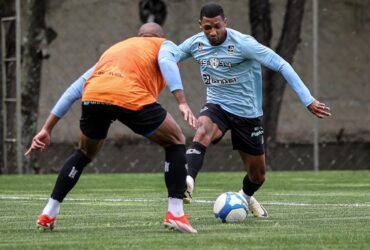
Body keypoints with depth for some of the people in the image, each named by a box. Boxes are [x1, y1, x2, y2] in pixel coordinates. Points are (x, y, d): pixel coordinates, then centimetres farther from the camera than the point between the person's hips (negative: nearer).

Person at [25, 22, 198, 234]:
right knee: (176, 143, 18)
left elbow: (75, 89, 34)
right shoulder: (165, 45, 28)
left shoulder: (115, 49, 40)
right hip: (131, 98, -5)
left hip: (92, 97, 5)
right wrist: (182, 103, -11)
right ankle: (175, 213, 7)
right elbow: (166, 62, 0)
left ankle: (48, 214, 29)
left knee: (85, 153, 32)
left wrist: (47, 129, 34)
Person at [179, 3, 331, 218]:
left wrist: (308, 100, -28)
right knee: (202, 132, -37)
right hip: (217, 106, 1)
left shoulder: (242, 44, -22)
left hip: (247, 113, -1)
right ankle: (188, 182, -51)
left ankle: (246, 197, 46)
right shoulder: (195, 44, -8)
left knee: (258, 176, 12)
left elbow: (281, 65, -23)